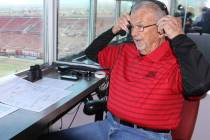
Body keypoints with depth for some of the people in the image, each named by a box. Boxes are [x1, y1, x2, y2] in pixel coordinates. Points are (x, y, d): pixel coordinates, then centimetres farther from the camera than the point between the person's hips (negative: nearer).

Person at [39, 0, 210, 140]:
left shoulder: (175, 60, -12)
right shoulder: (125, 50, 10)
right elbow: (92, 53, 22)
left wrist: (179, 37, -25)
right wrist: (114, 30, 7)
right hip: (109, 124, 7)